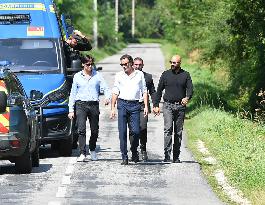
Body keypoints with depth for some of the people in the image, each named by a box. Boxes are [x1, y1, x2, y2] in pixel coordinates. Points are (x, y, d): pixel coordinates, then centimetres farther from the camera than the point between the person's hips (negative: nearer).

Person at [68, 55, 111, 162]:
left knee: (95, 130, 7)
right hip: (81, 105, -1)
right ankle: (83, 154, -16)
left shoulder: (97, 75, 9)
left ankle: (92, 149, 32)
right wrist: (71, 110, 5)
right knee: (81, 129, -14)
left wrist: (108, 97, -19)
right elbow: (73, 94, 11)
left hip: (94, 105, 1)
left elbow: (105, 88, 4)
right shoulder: (77, 76, 9)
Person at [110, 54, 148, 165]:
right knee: (122, 132, -4)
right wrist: (112, 108, 4)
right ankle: (124, 157, -1)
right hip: (122, 104, 0)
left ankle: (134, 151, 19)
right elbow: (115, 93, 11)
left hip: (135, 105, 0)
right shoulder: (119, 76, 10)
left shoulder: (140, 74, 10)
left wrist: (146, 106, 2)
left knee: (136, 131, -6)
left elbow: (144, 91, 11)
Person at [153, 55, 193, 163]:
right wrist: (156, 105, 5)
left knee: (178, 132, 4)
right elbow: (159, 90, 12)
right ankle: (167, 155, -18)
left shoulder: (185, 75, 7)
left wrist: (187, 98, -24)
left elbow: (190, 89, -2)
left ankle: (176, 156, 10)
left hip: (180, 106, 1)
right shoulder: (165, 74, 8)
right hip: (168, 105, -1)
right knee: (168, 129, -15)